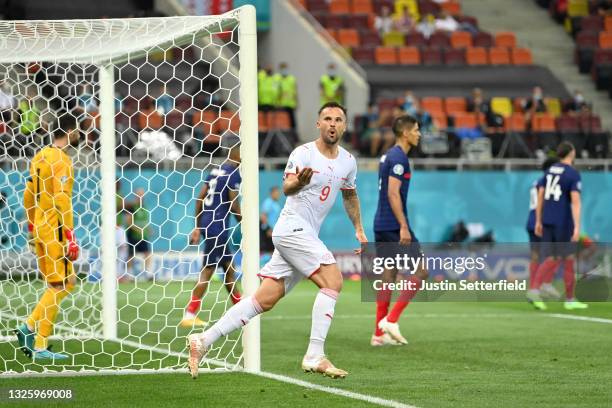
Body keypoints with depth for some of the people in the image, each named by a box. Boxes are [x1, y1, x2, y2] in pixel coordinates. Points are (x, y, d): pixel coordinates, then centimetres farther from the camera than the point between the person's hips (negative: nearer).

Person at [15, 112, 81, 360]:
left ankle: (29, 328, 7)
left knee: (66, 283, 15)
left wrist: (32, 227, 23)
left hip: (40, 228, 9)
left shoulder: (40, 156, 13)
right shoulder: (61, 160, -13)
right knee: (59, 286, -4)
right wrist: (70, 237, -19)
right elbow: (62, 200, -19)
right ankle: (40, 347, -4)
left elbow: (28, 196, 17)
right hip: (55, 230, -9)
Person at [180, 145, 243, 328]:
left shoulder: (216, 171, 14)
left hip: (206, 223, 9)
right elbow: (233, 205, -16)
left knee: (229, 267, 17)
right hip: (218, 227, -9)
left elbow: (200, 198, 14)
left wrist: (198, 227, 18)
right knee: (207, 271, -6)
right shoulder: (234, 173, -11)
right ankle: (189, 315, -7)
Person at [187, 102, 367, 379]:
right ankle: (314, 357, -19)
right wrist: (298, 182, -46)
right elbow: (287, 187, -25)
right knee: (333, 281, -20)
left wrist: (358, 229, 26)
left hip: (306, 236, 8)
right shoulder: (304, 153, -11)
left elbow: (350, 195, 30)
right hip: (292, 228, -8)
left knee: (265, 299, 2)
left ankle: (203, 341, 5)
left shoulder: (348, 161, 12)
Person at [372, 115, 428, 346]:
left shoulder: (388, 156, 17)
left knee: (388, 275, 9)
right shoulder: (399, 158, -13)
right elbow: (393, 193, -20)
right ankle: (391, 319, -10)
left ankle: (379, 333, 7)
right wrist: (403, 227, -23)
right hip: (394, 225, -10)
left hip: (382, 225, 10)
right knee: (420, 272, -5)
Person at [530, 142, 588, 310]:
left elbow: (540, 196, 11)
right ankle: (569, 300, 12)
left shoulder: (550, 171, 10)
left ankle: (534, 290, -14)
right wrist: (577, 227, -20)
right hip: (563, 222, -6)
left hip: (547, 221, 6)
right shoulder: (573, 174, -9)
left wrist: (538, 222, 16)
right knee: (568, 260, 6)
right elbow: (575, 201, -17)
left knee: (551, 260, 7)